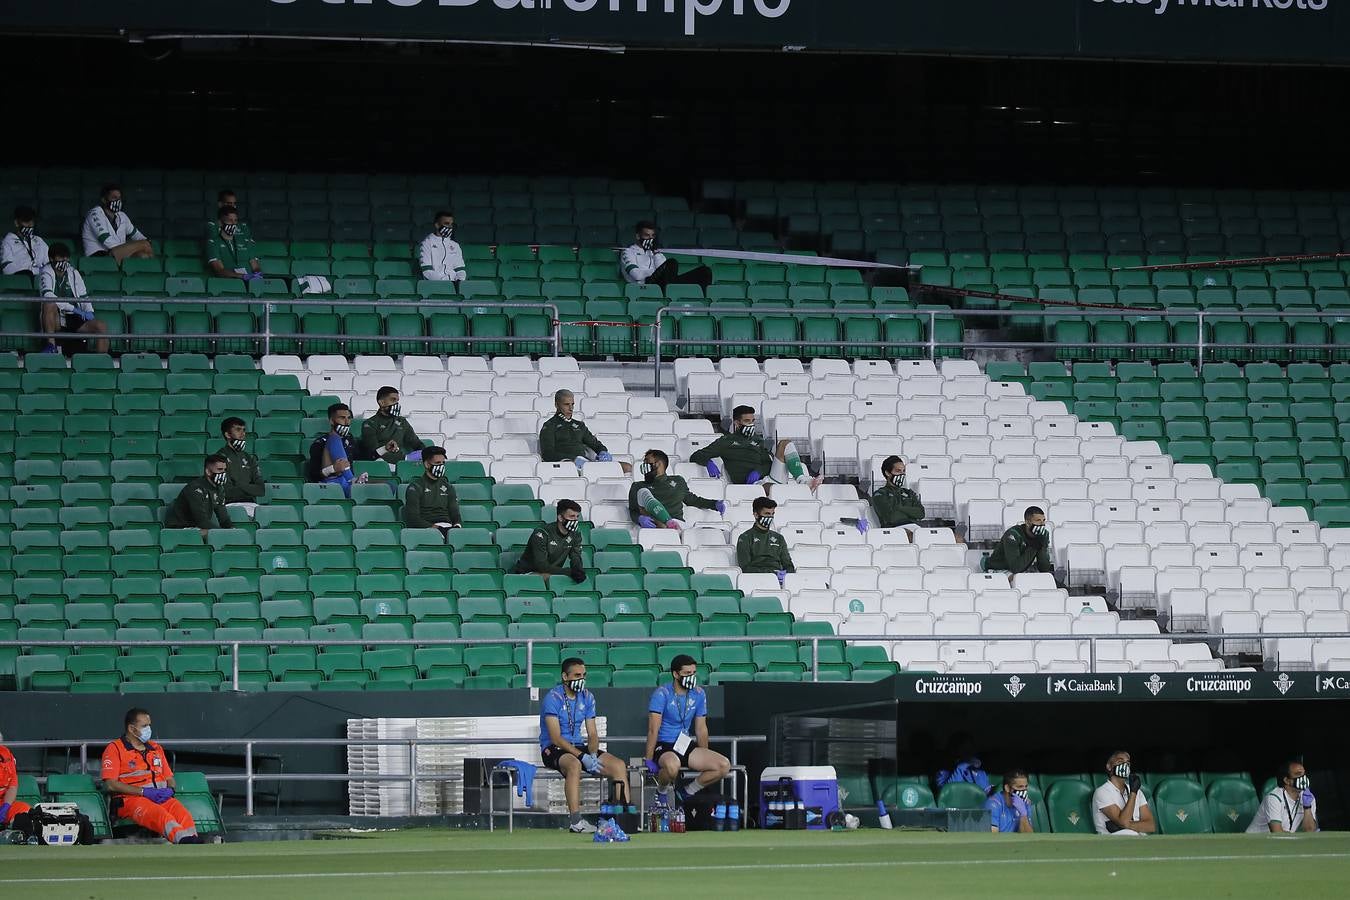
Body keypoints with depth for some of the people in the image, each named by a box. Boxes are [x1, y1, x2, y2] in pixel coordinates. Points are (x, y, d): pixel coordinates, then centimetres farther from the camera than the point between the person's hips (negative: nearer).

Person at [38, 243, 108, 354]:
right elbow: (47, 296, -19)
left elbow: (83, 296, 19)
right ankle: (51, 345, -30)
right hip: (56, 320, -4)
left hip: (74, 320, 4)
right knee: (49, 304, -36)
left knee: (101, 326, -20)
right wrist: (73, 309, -22)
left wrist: (89, 311, -4)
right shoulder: (46, 273, -2)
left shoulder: (73, 273, 15)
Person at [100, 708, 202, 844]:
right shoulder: (115, 749, 7)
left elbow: (169, 778, 28)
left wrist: (170, 790, 1)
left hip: (162, 797, 5)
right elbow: (110, 784, -4)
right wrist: (143, 791, -12)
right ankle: (183, 839, -63)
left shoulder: (156, 749, 27)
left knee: (181, 811, -30)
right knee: (157, 813, -38)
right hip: (130, 799, -5)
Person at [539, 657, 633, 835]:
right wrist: (582, 757, -27)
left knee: (618, 765, -11)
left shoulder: (587, 697, 9)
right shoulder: (553, 698, -12)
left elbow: (592, 734, 8)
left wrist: (592, 755, -14)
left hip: (579, 746, 7)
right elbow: (556, 737, -19)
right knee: (574, 765, -39)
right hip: (553, 749, -7)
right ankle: (575, 822, -42)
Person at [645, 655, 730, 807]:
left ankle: (688, 791, 6)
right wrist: (649, 760, -20)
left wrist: (704, 759, 17)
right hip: (664, 746, -6)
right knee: (672, 765, -42)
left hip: (686, 745, 6)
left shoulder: (698, 694, 5)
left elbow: (701, 729, 14)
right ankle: (661, 791, -7)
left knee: (724, 765, -14)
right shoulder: (662, 694, -12)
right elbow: (653, 729, -16)